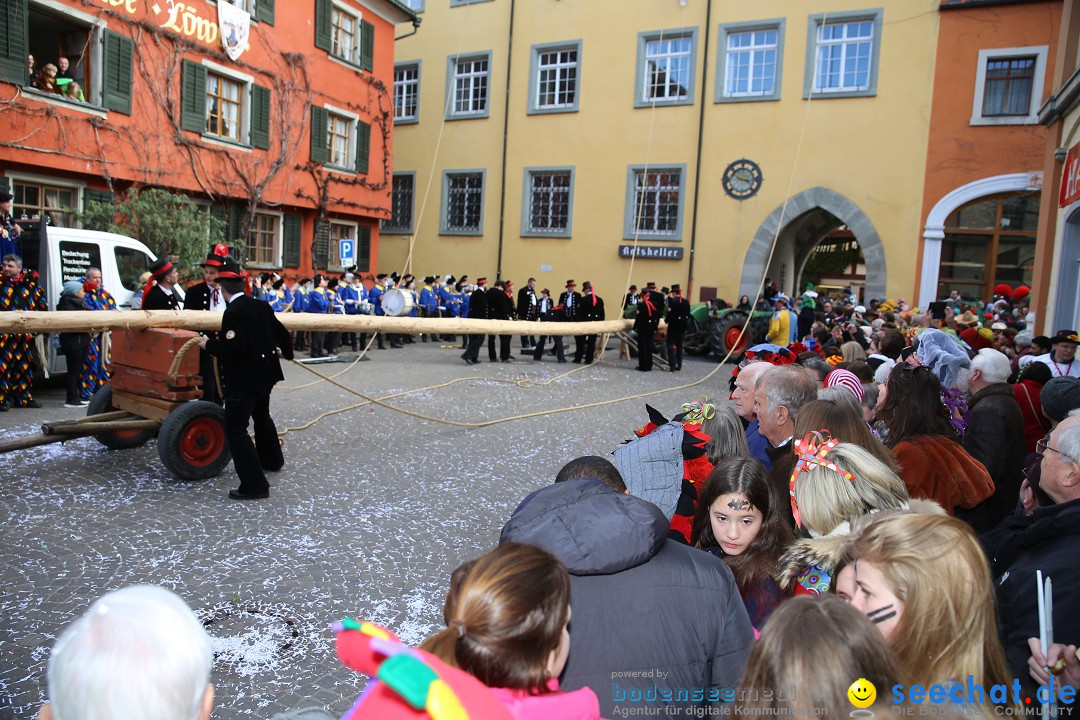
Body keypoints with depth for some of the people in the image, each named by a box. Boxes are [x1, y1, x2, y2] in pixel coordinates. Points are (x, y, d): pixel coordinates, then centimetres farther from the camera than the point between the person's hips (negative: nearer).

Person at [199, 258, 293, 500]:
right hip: (265, 374, 9)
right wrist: (287, 352, 31)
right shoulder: (261, 306, 3)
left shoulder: (233, 312, -20)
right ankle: (272, 460, 48)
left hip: (243, 380, -9)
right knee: (261, 416, 28)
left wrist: (209, 344, -12)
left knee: (236, 429, -5)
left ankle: (254, 484, -8)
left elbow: (232, 347, -28)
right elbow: (281, 333, 12)